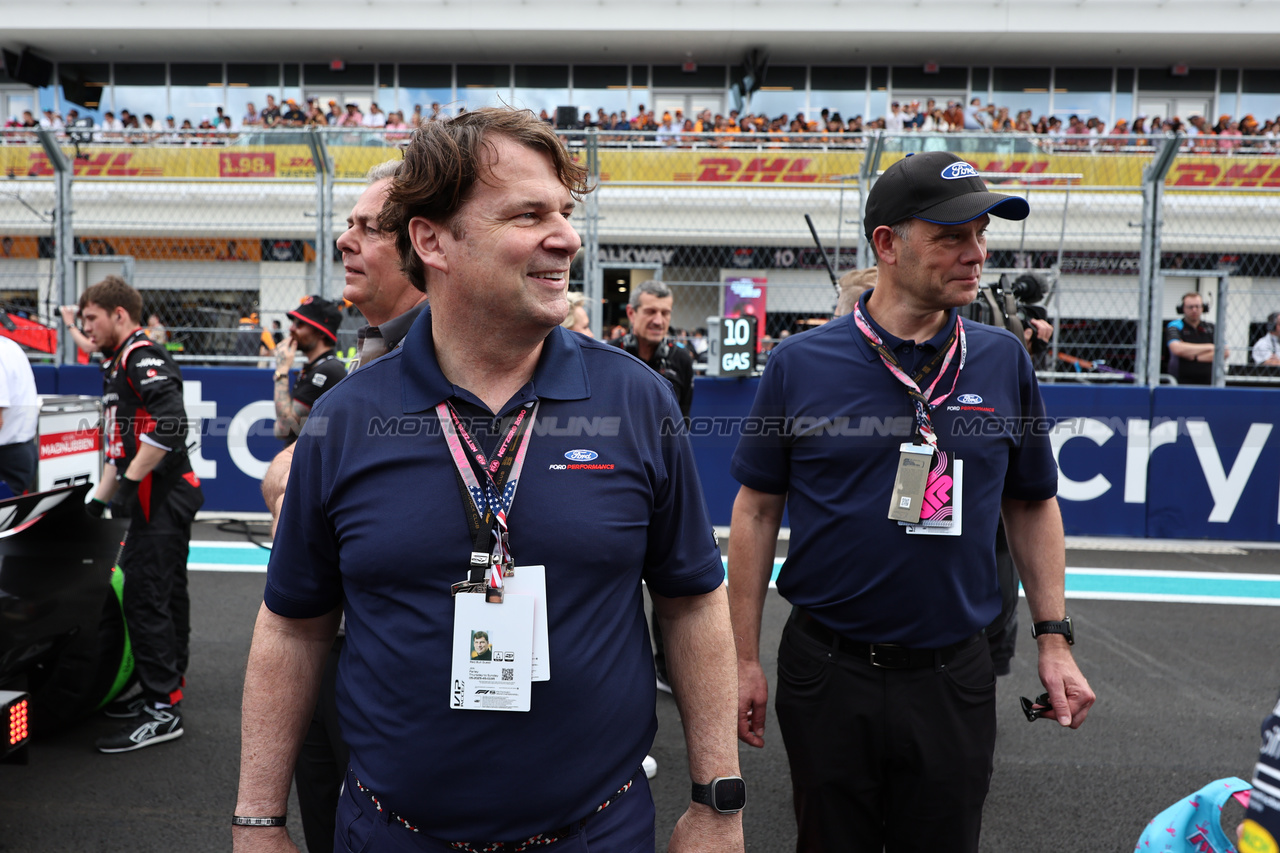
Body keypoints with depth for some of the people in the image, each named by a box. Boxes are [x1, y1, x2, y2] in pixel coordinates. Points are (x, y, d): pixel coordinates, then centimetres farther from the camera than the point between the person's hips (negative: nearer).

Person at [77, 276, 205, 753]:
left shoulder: (143, 358, -11)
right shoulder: (118, 366, 22)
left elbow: (169, 426, -24)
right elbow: (119, 445, 25)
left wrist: (129, 481, -20)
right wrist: (99, 499, 21)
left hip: (162, 497, -10)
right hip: (161, 499, 10)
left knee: (144, 597, -9)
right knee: (165, 596, 14)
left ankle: (162, 710, -3)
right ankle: (165, 694, 22)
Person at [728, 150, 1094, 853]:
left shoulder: (1004, 361, 0)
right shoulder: (799, 364, -7)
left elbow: (1032, 505, 9)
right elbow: (757, 509, -2)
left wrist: (1054, 638, 4)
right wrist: (745, 659, -2)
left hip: (954, 680, 2)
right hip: (827, 675, -1)